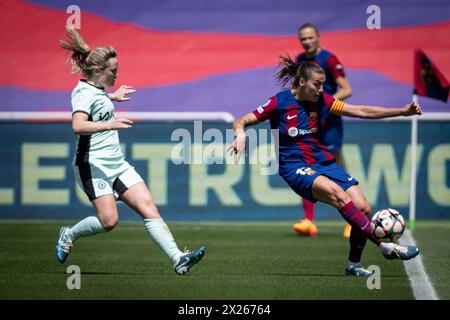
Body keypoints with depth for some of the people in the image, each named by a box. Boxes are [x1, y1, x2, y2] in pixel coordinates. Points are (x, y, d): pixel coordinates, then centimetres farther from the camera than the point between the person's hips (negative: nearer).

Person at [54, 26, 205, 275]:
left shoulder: (96, 90, 16)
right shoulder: (85, 93, -13)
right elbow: (78, 126, -31)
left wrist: (112, 97, 49)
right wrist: (109, 125, -42)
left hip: (117, 163, 9)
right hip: (93, 165, -9)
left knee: (149, 208, -7)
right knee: (109, 220, -19)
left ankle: (177, 259, -17)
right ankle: (70, 234, 11)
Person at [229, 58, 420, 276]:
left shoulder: (322, 101, 7)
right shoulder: (279, 102, -5)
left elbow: (362, 111, 6)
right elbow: (240, 122, -2)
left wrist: (402, 111, -1)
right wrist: (241, 134, -26)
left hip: (322, 160, 6)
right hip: (295, 167, -6)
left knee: (363, 208, -13)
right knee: (336, 193, -33)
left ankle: (353, 264, 7)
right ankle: (386, 246, -35)